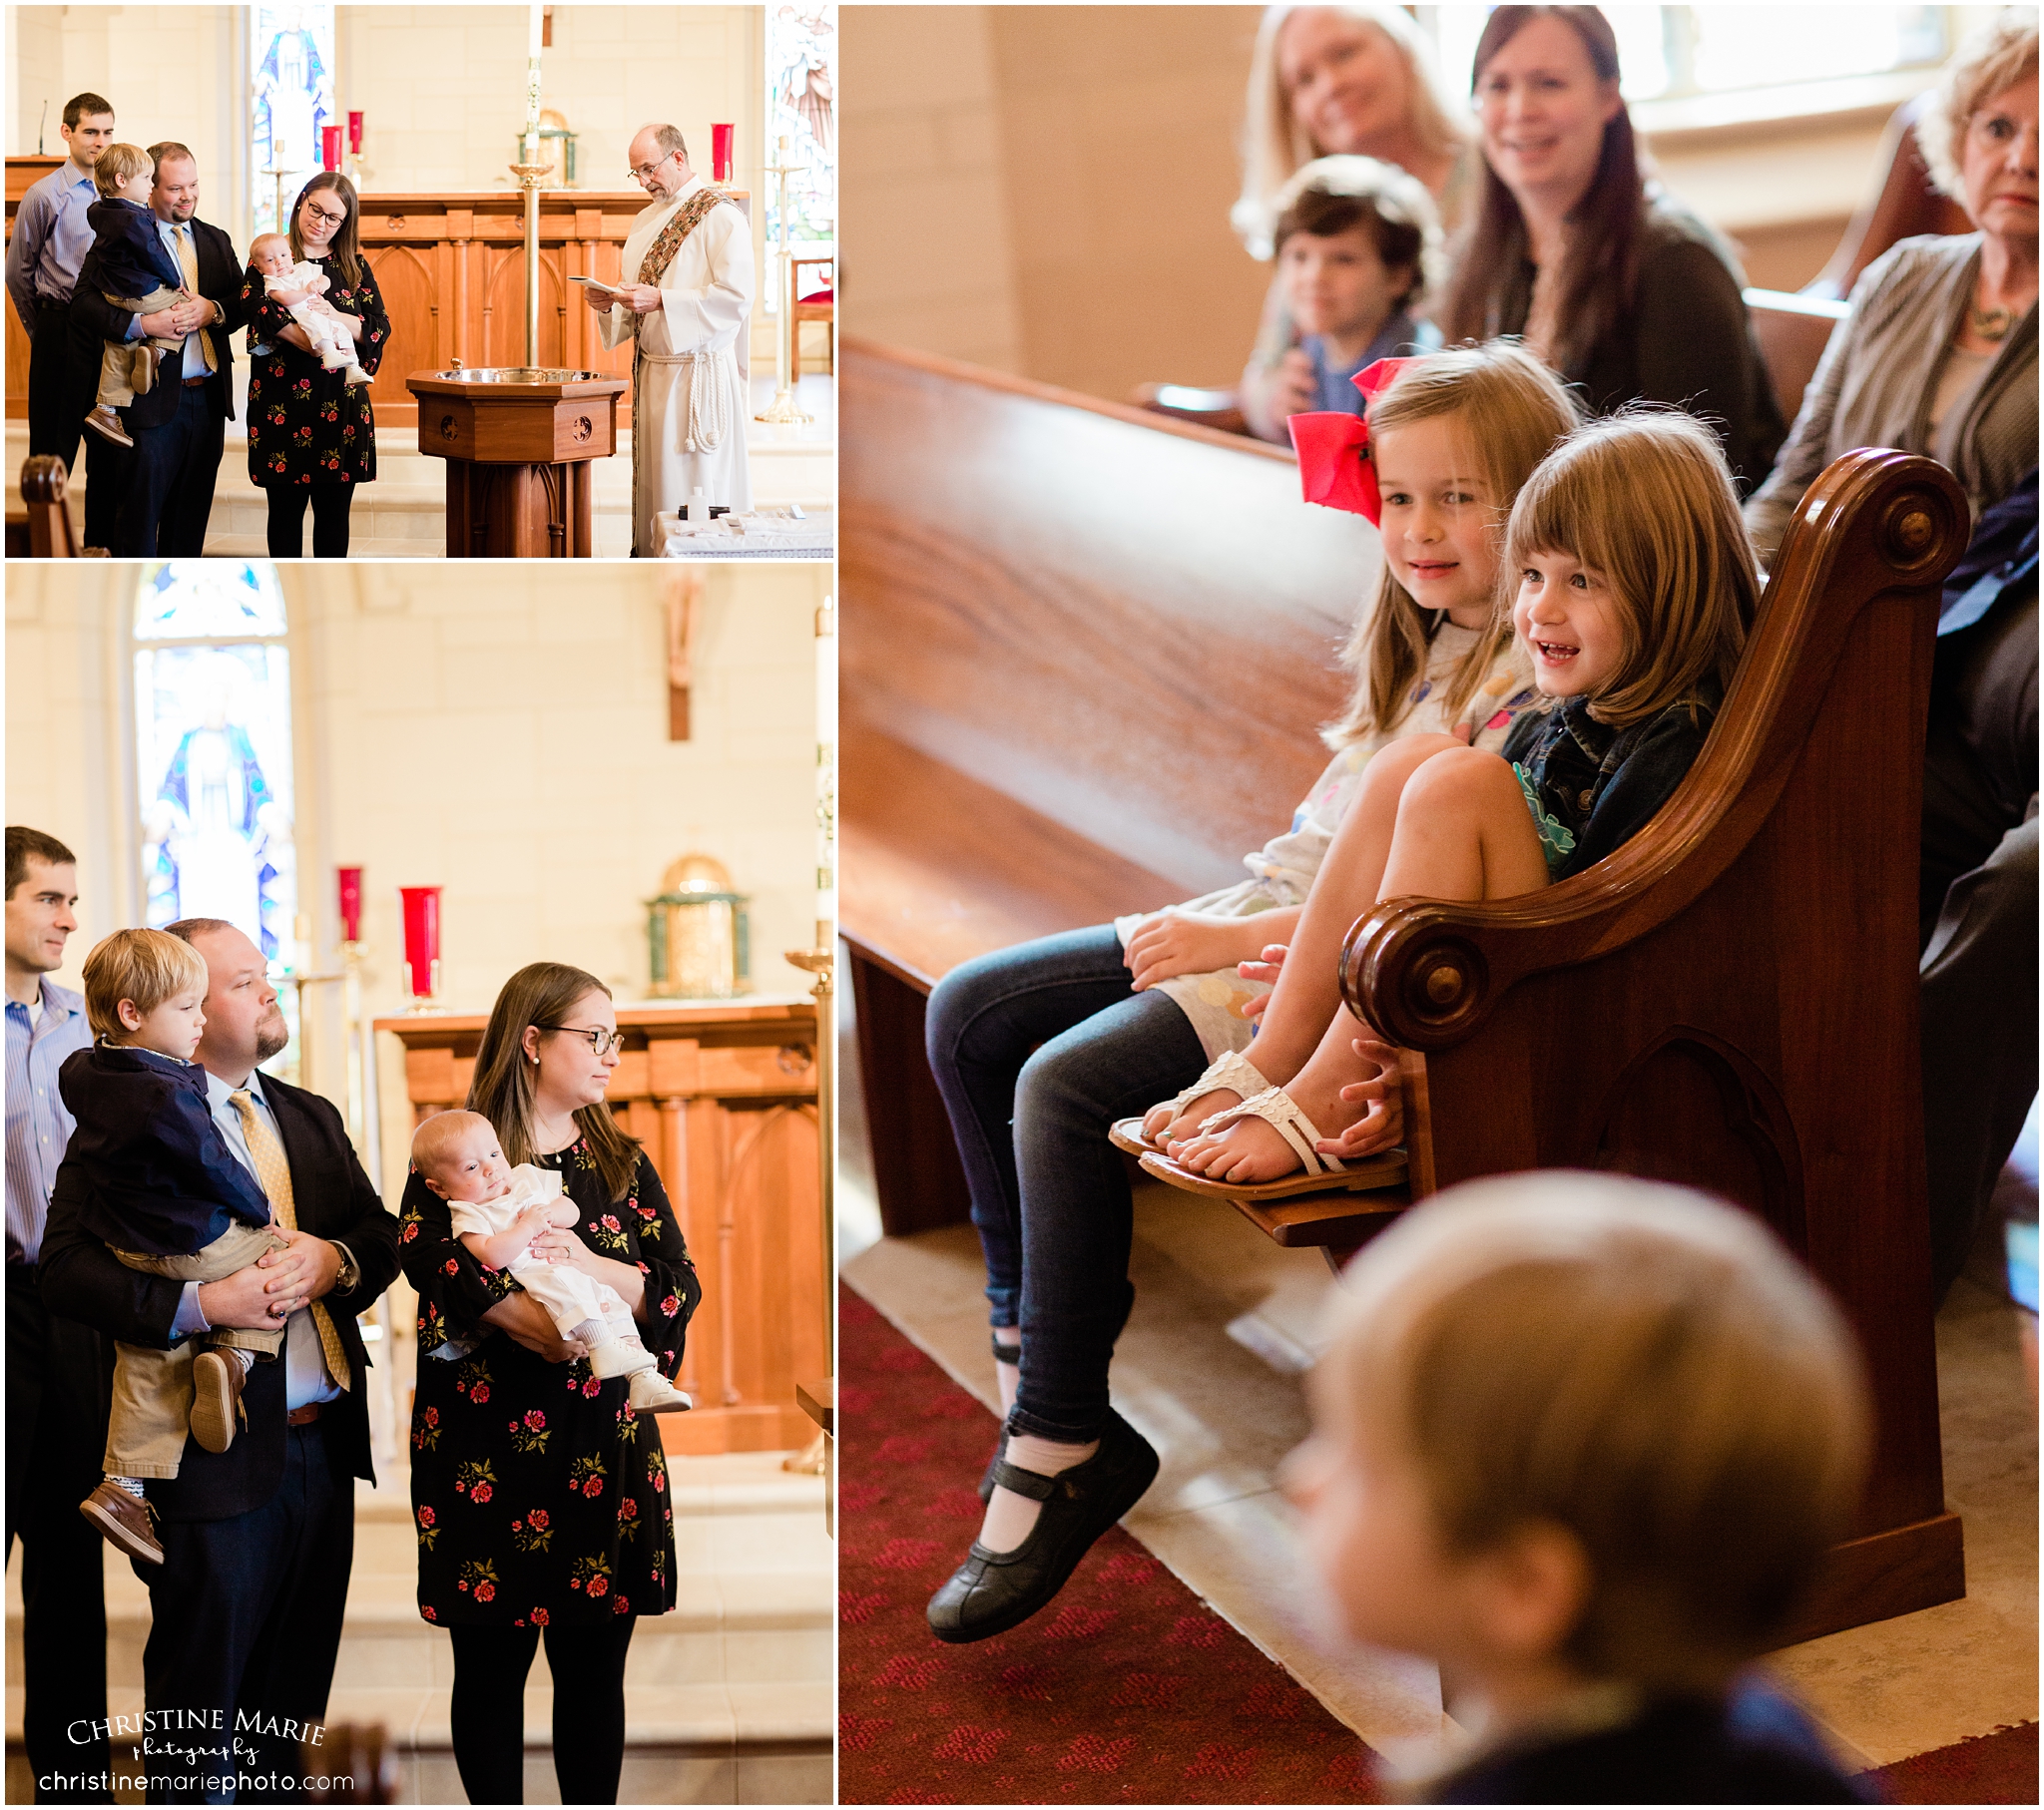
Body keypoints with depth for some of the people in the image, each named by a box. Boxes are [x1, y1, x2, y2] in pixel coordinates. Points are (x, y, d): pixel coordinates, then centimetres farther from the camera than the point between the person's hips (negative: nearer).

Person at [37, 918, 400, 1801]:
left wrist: (336, 1260, -10)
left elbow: (383, 1233, 13)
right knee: (204, 1720, 6)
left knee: (292, 1708, 16)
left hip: (325, 1445, 7)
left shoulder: (312, 1117, 15)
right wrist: (198, 1303, -26)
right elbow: (66, 1270, -16)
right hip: (217, 1454, -6)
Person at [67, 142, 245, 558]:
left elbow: (244, 303, 11)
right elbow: (84, 302, -11)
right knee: (140, 512, -1)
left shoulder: (216, 241, 15)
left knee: (192, 513, 12)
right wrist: (143, 324, -24)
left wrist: (213, 310, -11)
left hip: (209, 396, 5)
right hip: (152, 397, -5)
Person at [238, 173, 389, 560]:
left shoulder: (355, 267, 12)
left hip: (341, 406, 2)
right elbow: (253, 303, -15)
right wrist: (306, 340, -25)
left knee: (334, 512, 5)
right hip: (283, 401, -2)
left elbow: (380, 327, 1)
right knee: (286, 510, 3)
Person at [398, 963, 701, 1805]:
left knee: (594, 1665, 7)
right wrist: (531, 1324, -27)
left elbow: (681, 1286, 4)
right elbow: (427, 1252, -18)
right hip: (487, 1444, -3)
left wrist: (590, 1267, -14)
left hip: (605, 1445, 3)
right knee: (491, 1664, 4)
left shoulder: (622, 1161, 13)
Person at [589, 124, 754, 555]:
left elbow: (736, 297, -18)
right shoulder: (646, 220, 17)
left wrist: (660, 301, -22)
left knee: (695, 489, -6)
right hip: (651, 372, 8)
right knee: (652, 484, 7)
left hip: (698, 374, -8)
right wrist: (608, 304, 0)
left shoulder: (719, 215, -8)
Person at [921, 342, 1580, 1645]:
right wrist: (1213, 919, 3)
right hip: (1263, 924, 10)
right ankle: (1032, 1337, 10)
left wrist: (1246, 940, -18)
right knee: (971, 1014, 3)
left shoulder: (1535, 681, -14)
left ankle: (1061, 1451, -14)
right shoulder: (1427, 646, 16)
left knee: (1065, 1085, -26)